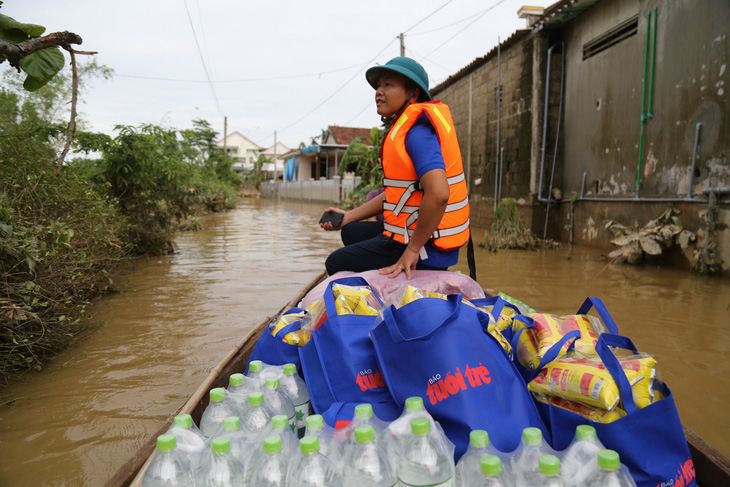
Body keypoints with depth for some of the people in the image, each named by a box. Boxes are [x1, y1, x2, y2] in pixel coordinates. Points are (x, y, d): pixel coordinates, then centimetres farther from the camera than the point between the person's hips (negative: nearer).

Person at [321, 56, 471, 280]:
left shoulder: (418, 132, -21)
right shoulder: (403, 130, 12)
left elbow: (438, 194, -34)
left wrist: (412, 250, -25)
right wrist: (348, 217, 13)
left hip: (425, 251, -10)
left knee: (336, 264, 4)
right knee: (352, 233, 27)